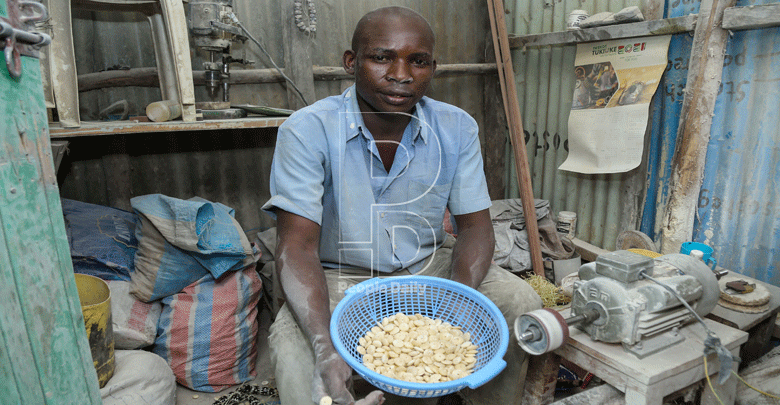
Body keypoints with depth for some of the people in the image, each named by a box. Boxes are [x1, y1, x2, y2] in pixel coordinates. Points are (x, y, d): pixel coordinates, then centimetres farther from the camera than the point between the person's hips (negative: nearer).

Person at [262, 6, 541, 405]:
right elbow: (297, 247, -22)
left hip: (428, 267, 4)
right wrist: (325, 349, -38)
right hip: (339, 278, -2)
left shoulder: (457, 128, -6)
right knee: (295, 348, -31)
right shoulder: (307, 130, -17)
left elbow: (475, 225, -5)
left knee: (521, 302, -15)